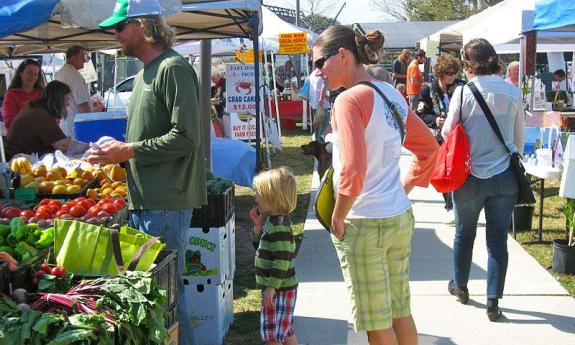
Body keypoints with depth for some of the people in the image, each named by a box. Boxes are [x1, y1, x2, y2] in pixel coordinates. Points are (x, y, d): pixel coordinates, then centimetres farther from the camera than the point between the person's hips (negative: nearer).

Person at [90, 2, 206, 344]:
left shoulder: (173, 68, -12)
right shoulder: (146, 73, 18)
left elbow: (185, 138, -20)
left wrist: (128, 151, -15)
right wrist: (116, 150, 8)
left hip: (166, 203, -10)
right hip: (144, 200, 10)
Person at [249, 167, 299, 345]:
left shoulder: (279, 227, -21)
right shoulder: (271, 221, 9)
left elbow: (281, 261, -25)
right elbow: (260, 247, 19)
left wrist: (271, 287, -23)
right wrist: (258, 226, 4)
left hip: (279, 290, -10)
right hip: (284, 289, 10)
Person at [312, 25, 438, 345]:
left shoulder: (350, 99, -16)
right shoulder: (392, 94, 8)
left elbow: (353, 171, -23)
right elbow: (429, 148, 16)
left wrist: (337, 218, -10)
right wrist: (404, 188, 14)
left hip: (364, 225, -8)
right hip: (401, 218, 8)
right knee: (401, 311, 18)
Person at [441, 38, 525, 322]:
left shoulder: (464, 92, -12)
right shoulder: (512, 92, -3)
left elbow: (448, 133, -5)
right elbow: (520, 137, 6)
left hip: (471, 176, -1)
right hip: (505, 176, 2)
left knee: (464, 234, 18)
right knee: (498, 239, 9)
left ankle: (460, 287, 35)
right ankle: (493, 301, 11)